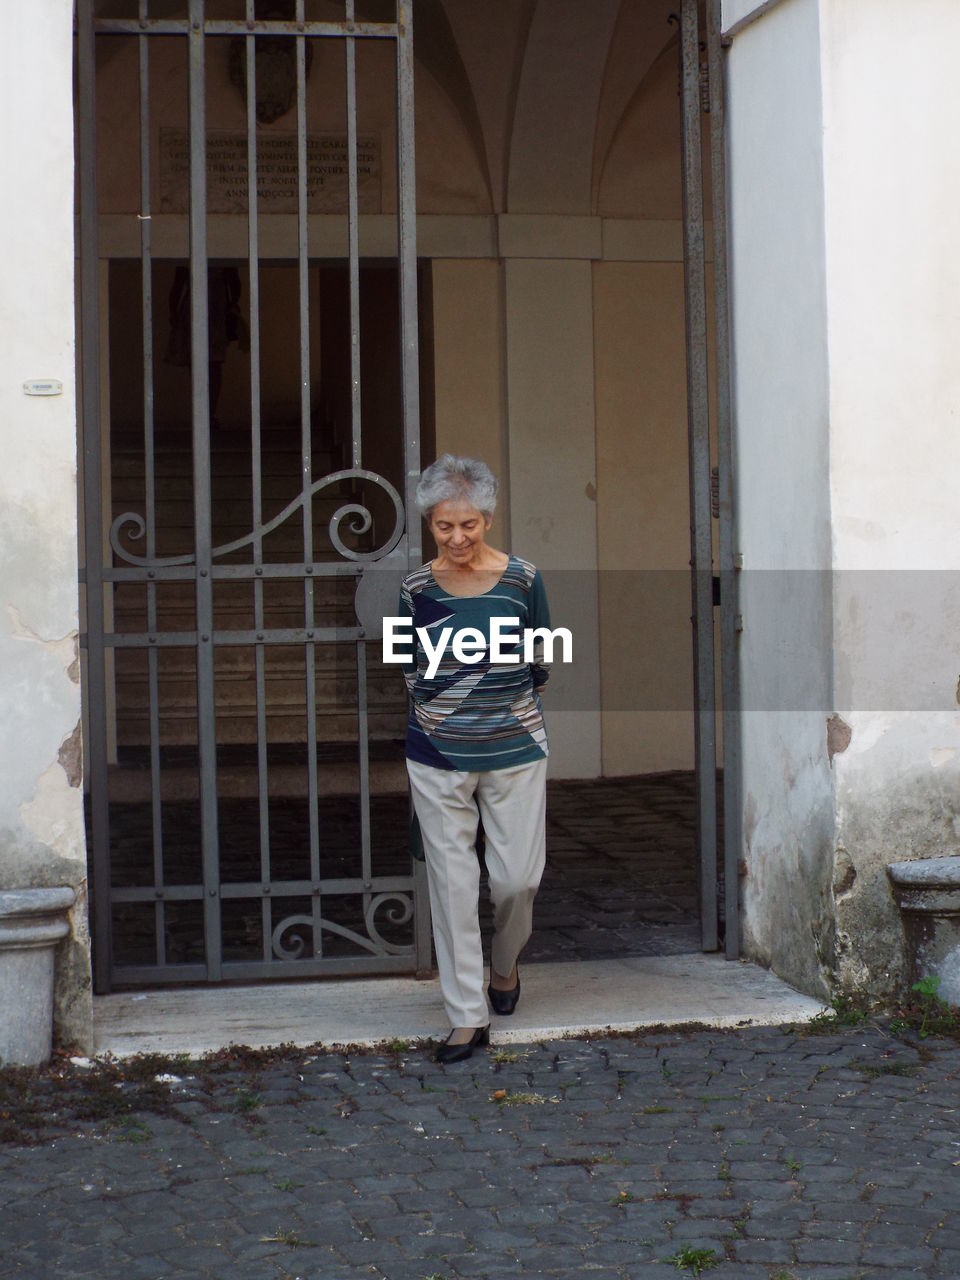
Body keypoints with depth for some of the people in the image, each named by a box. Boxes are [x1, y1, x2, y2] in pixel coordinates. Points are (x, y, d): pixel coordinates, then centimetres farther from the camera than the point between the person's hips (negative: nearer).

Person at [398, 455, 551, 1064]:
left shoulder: (522, 579, -4)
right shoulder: (417, 589, -1)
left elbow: (538, 667, 7)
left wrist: (501, 709, 7)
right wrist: (449, 714, 4)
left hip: (514, 750, -1)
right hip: (438, 756, 1)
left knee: (518, 875, 2)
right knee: (453, 883, 1)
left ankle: (505, 962, 35)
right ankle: (468, 1016, 10)